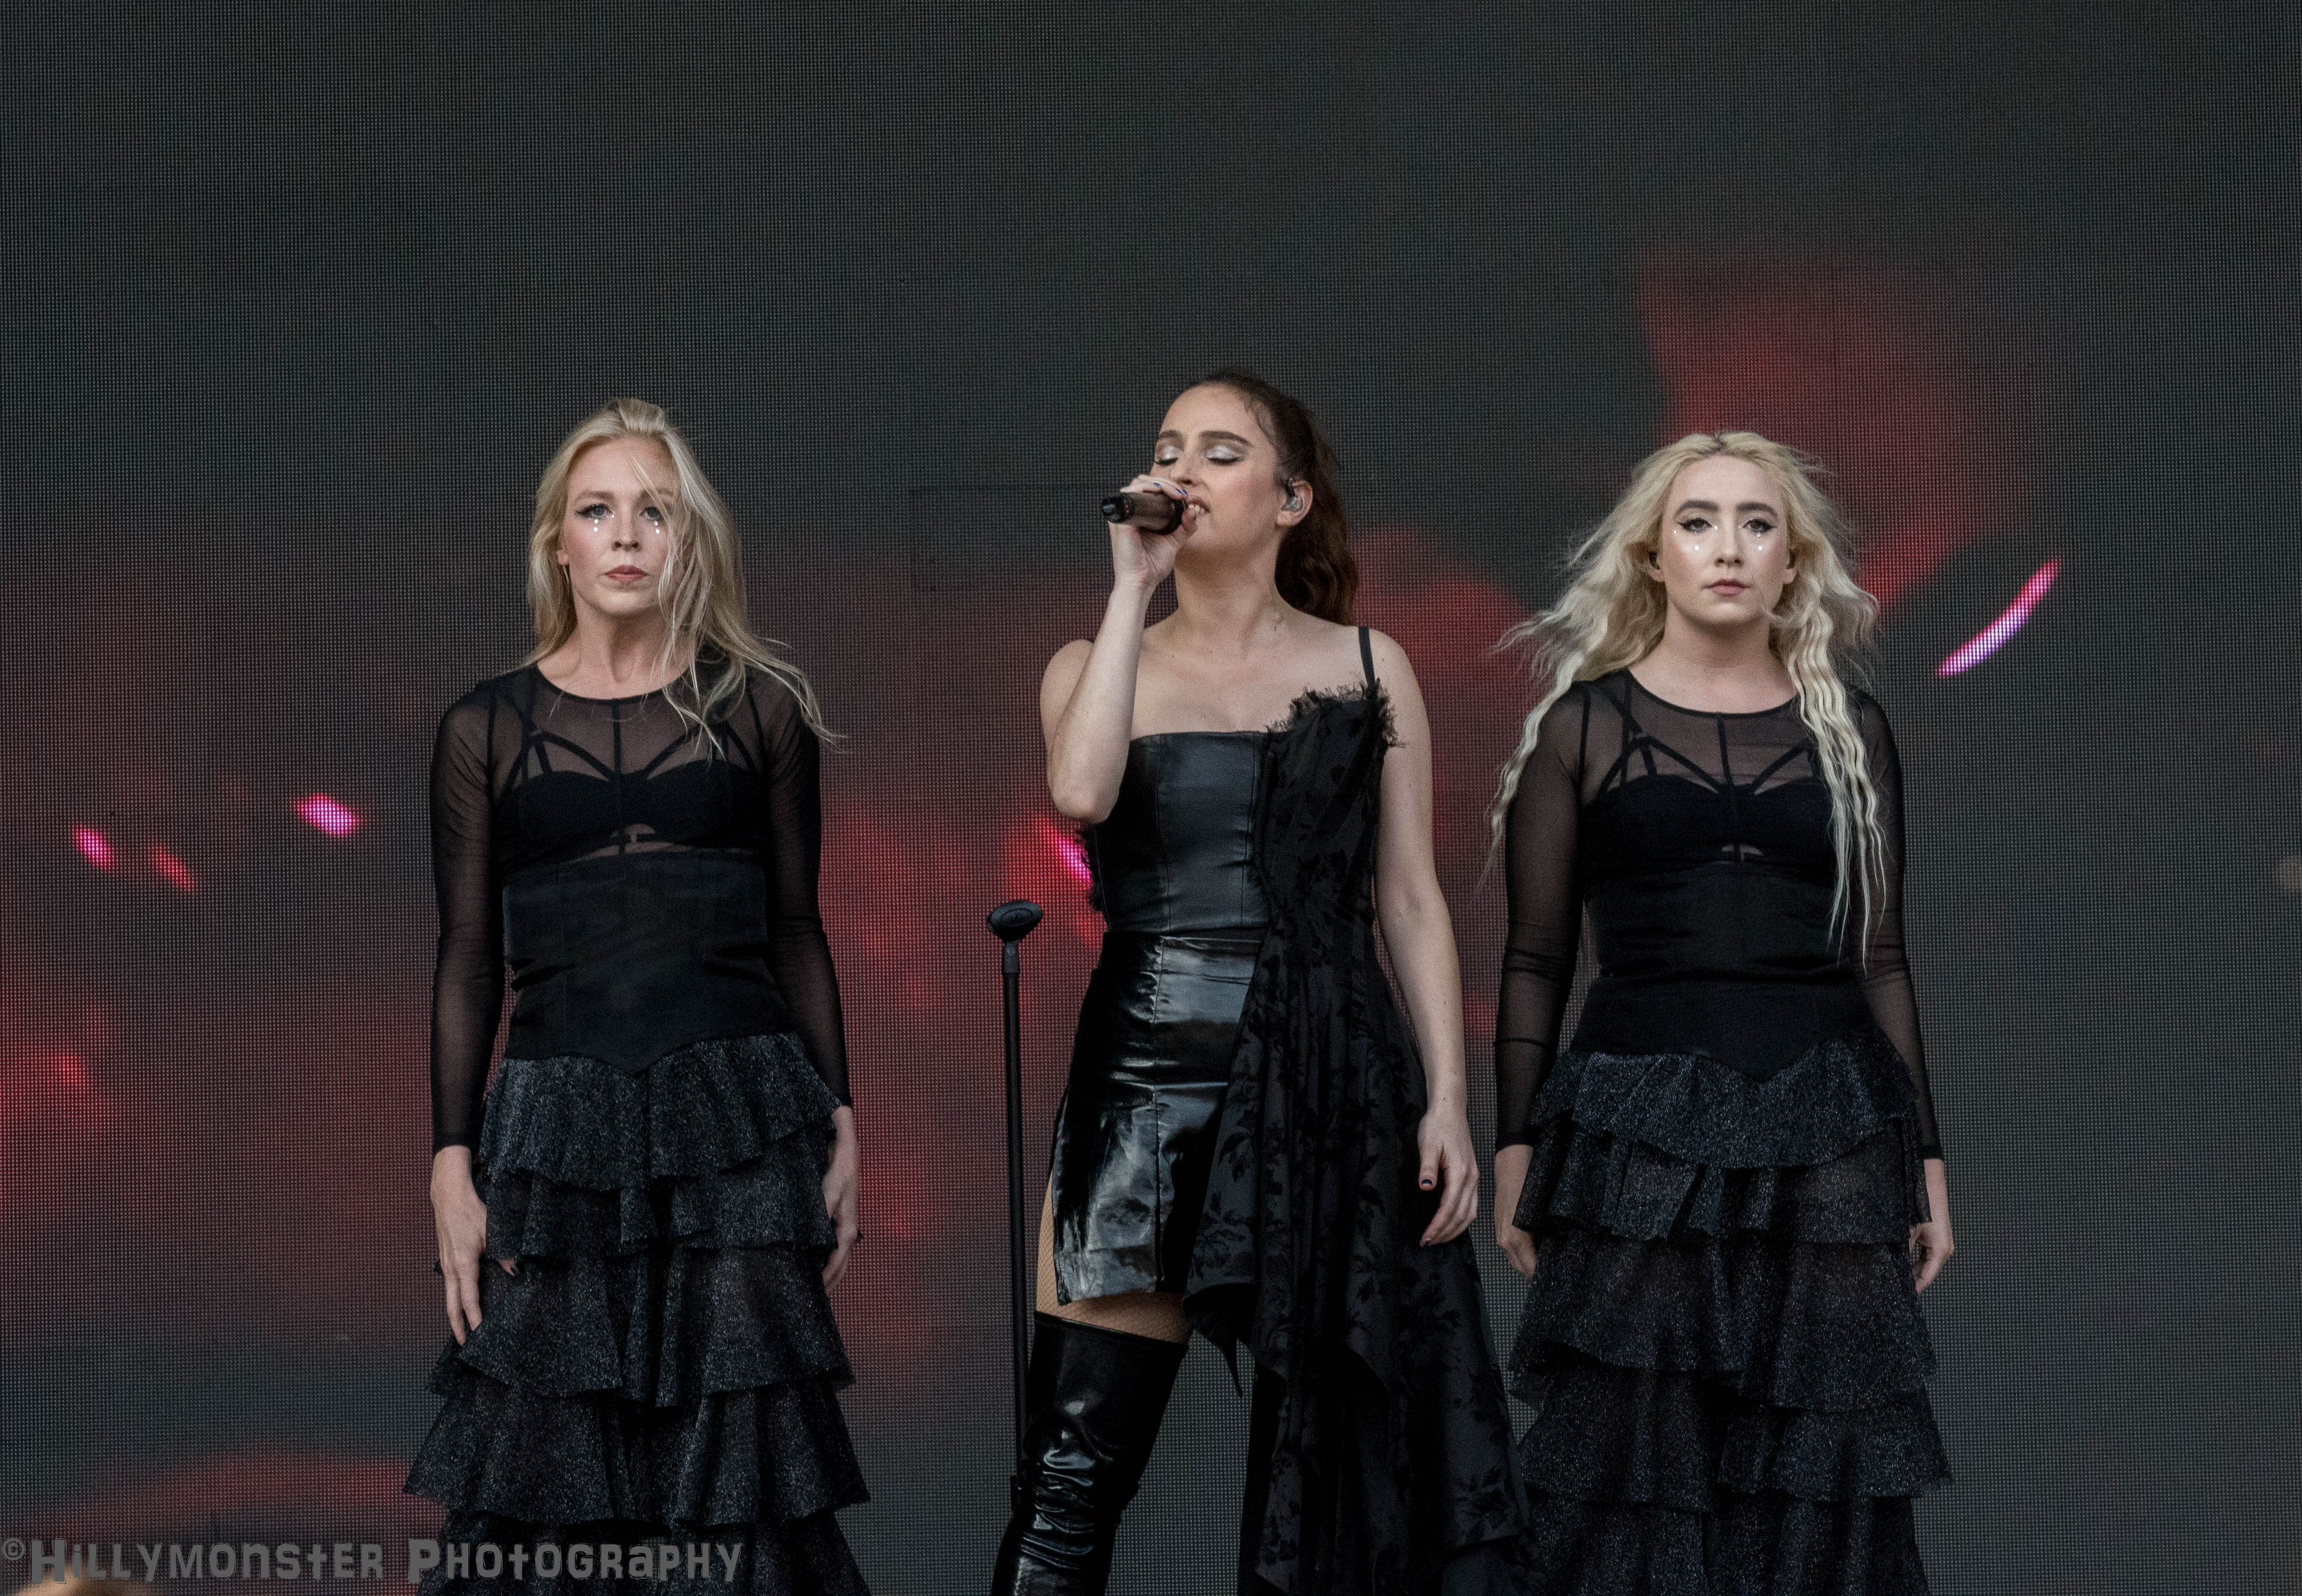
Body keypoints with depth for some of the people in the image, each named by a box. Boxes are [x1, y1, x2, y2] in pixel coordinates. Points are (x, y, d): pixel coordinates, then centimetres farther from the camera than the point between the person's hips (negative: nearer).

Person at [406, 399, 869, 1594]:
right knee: (548, 1493, -2)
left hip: (741, 1125, 0)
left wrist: (838, 1128, 5)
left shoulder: (758, 711, 7)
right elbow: (467, 961, 6)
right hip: (559, 1133, 0)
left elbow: (796, 932, 10)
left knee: (739, 1473, -1)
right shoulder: (487, 731, 7)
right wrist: (453, 1167, 0)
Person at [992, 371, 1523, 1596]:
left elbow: (1411, 901, 7)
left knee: (1325, 1473, 3)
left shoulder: (1366, 669, 8)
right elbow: (1081, 792, -15)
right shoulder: (1098, 666, 8)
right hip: (1146, 1082, 0)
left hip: (1330, 1091, 0)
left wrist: (1446, 1103, -2)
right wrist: (1132, 586, -10)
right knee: (1073, 1475, -6)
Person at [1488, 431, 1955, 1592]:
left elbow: (1880, 961, 12)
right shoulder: (1584, 725, 5)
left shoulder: (1849, 732, 10)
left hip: (1829, 1137, 2)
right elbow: (1534, 962, 5)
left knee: (1821, 1484, 1)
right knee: (1634, 1462, -2)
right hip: (1640, 1134, -2)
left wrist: (1926, 1161, 9)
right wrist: (1514, 1149, -2)